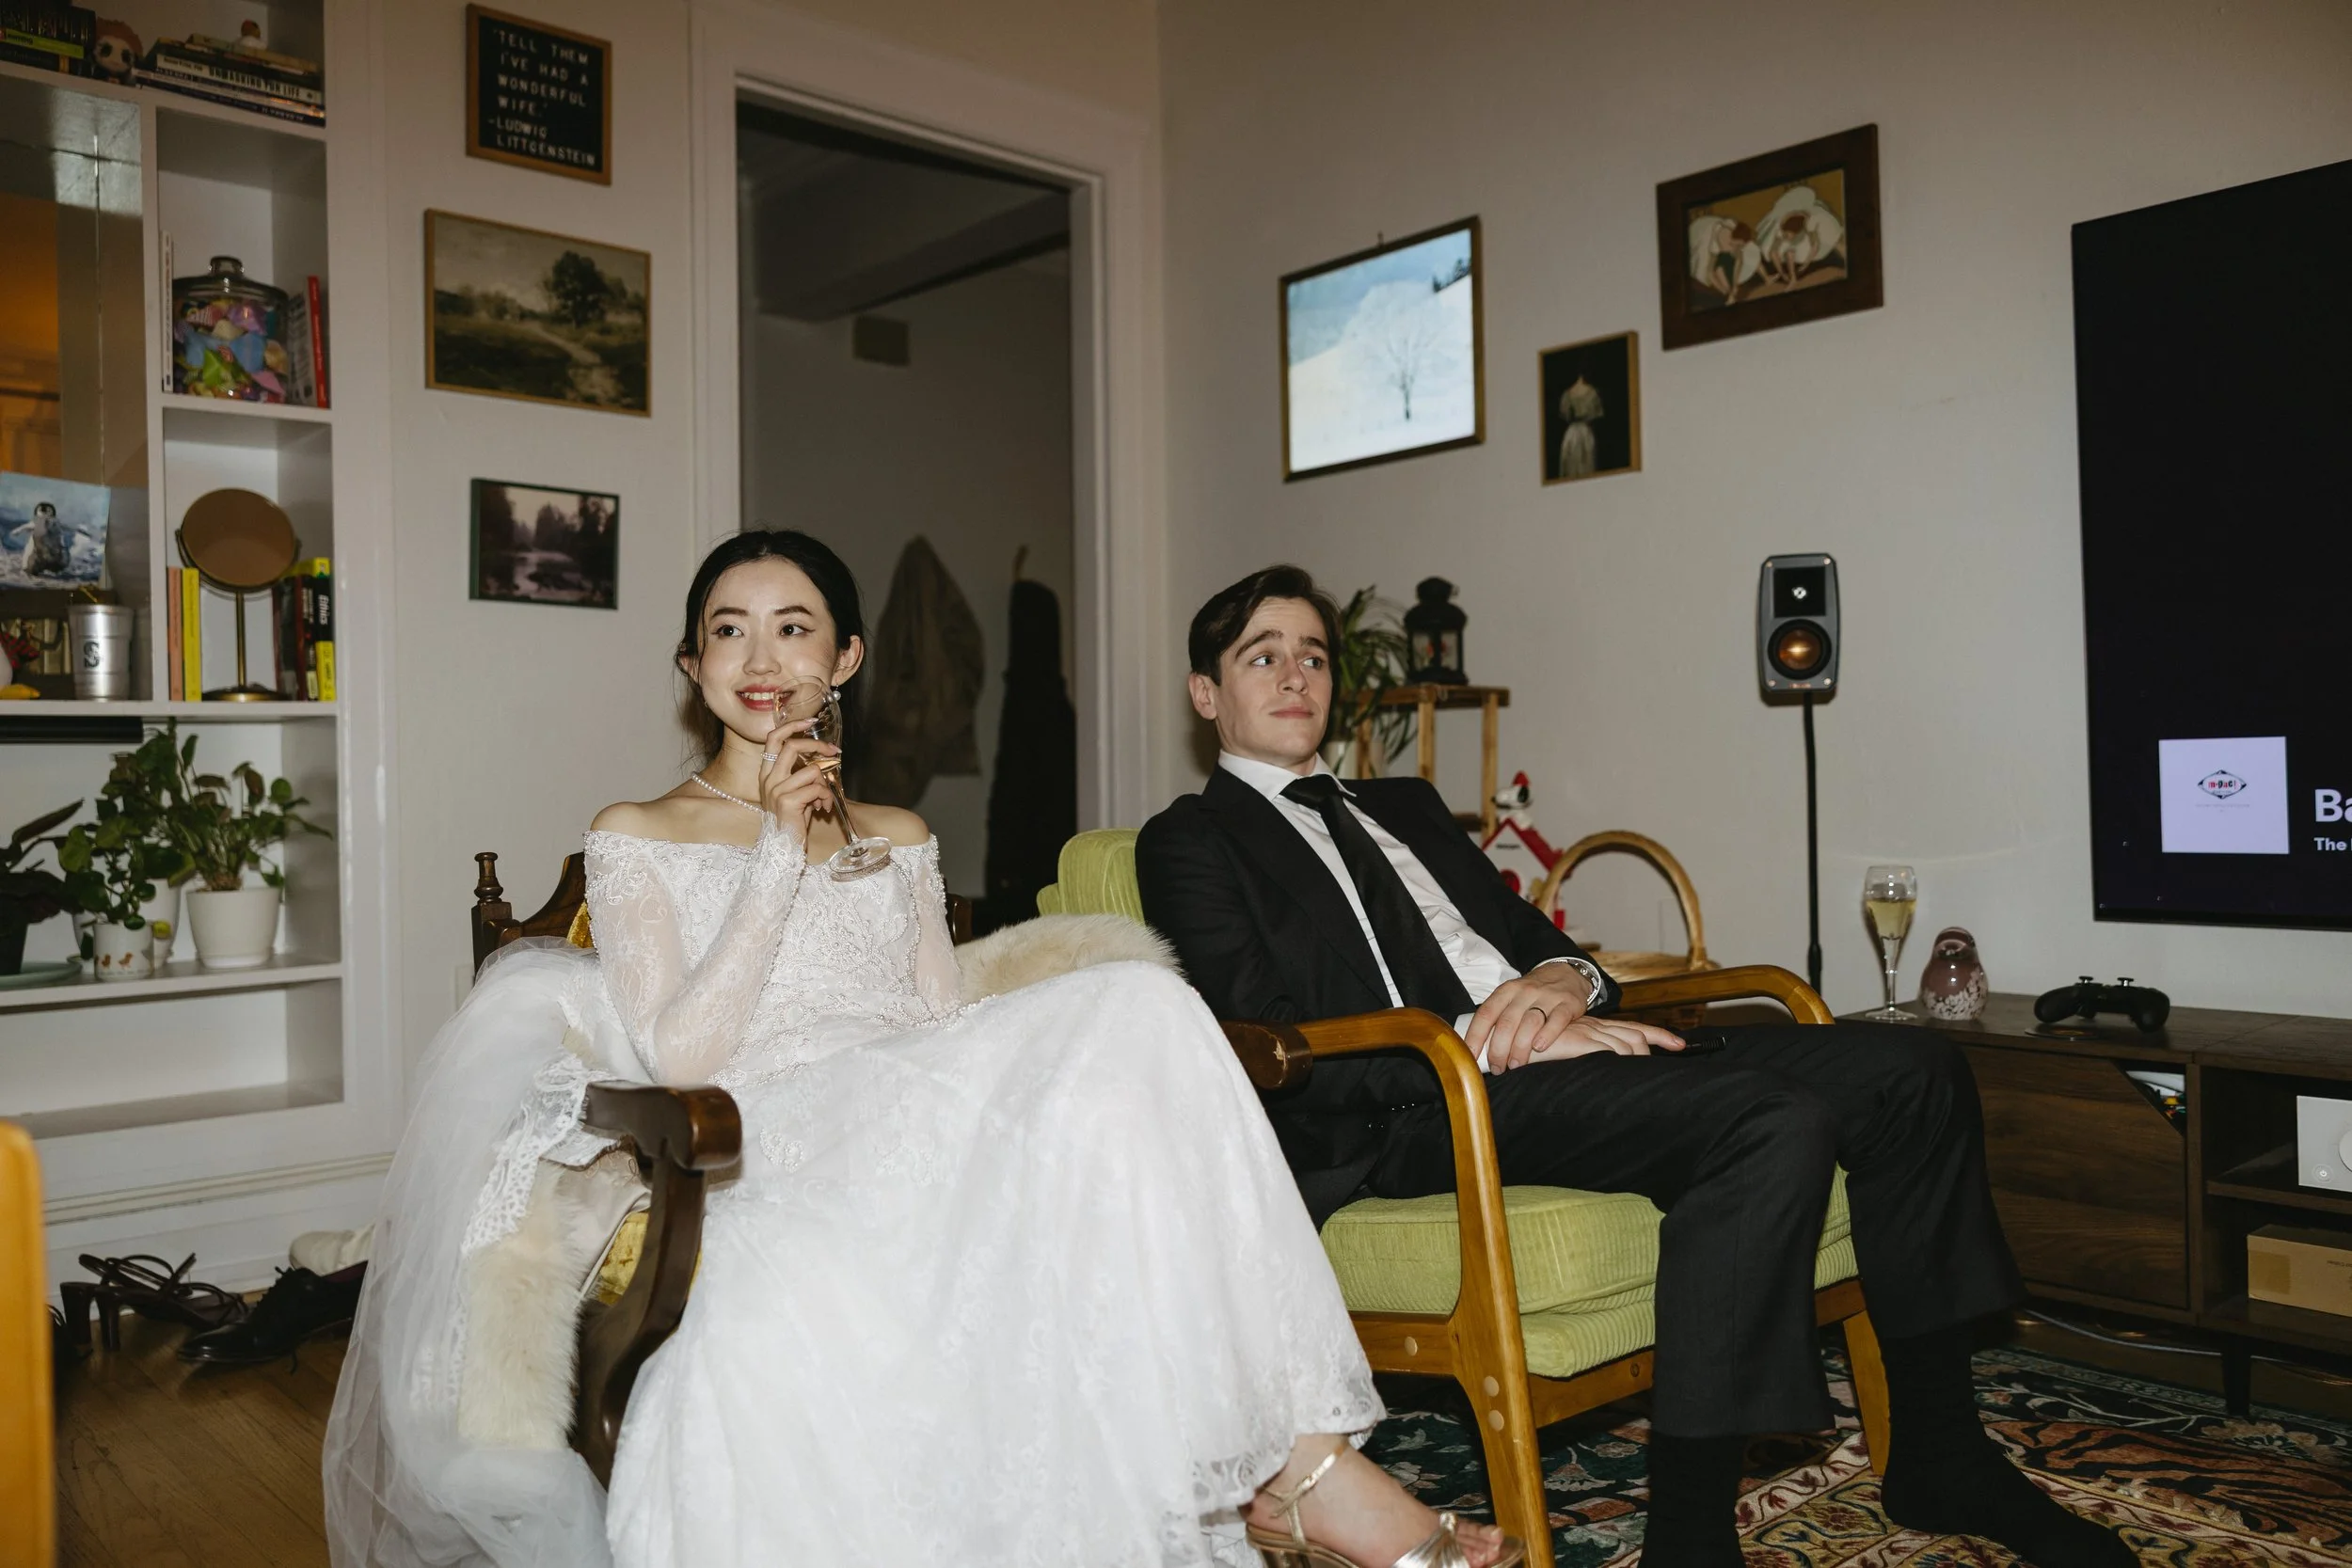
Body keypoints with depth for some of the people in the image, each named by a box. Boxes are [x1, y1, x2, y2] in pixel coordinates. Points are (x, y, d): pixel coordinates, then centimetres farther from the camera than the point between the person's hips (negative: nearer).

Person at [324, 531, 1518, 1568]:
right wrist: (779, 853, -2)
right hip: (772, 1143, -2)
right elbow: (678, 1054, 0)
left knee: (1135, 1006, -29)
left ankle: (1293, 1467, -33)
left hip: (921, 1132, 3)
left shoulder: (898, 839, 26)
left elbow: (949, 1031, 16)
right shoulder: (636, 839, 15)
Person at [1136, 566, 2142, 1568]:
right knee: (1771, 1122, -30)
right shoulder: (1190, 840, 6)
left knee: (1911, 1071, -4)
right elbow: (1266, 1039, -9)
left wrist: (1561, 978, -3)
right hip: (1405, 1118, -8)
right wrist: (1483, 1036, -18)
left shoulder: (1404, 806, 30)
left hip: (1560, 1044, 8)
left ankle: (1937, 1459, 8)